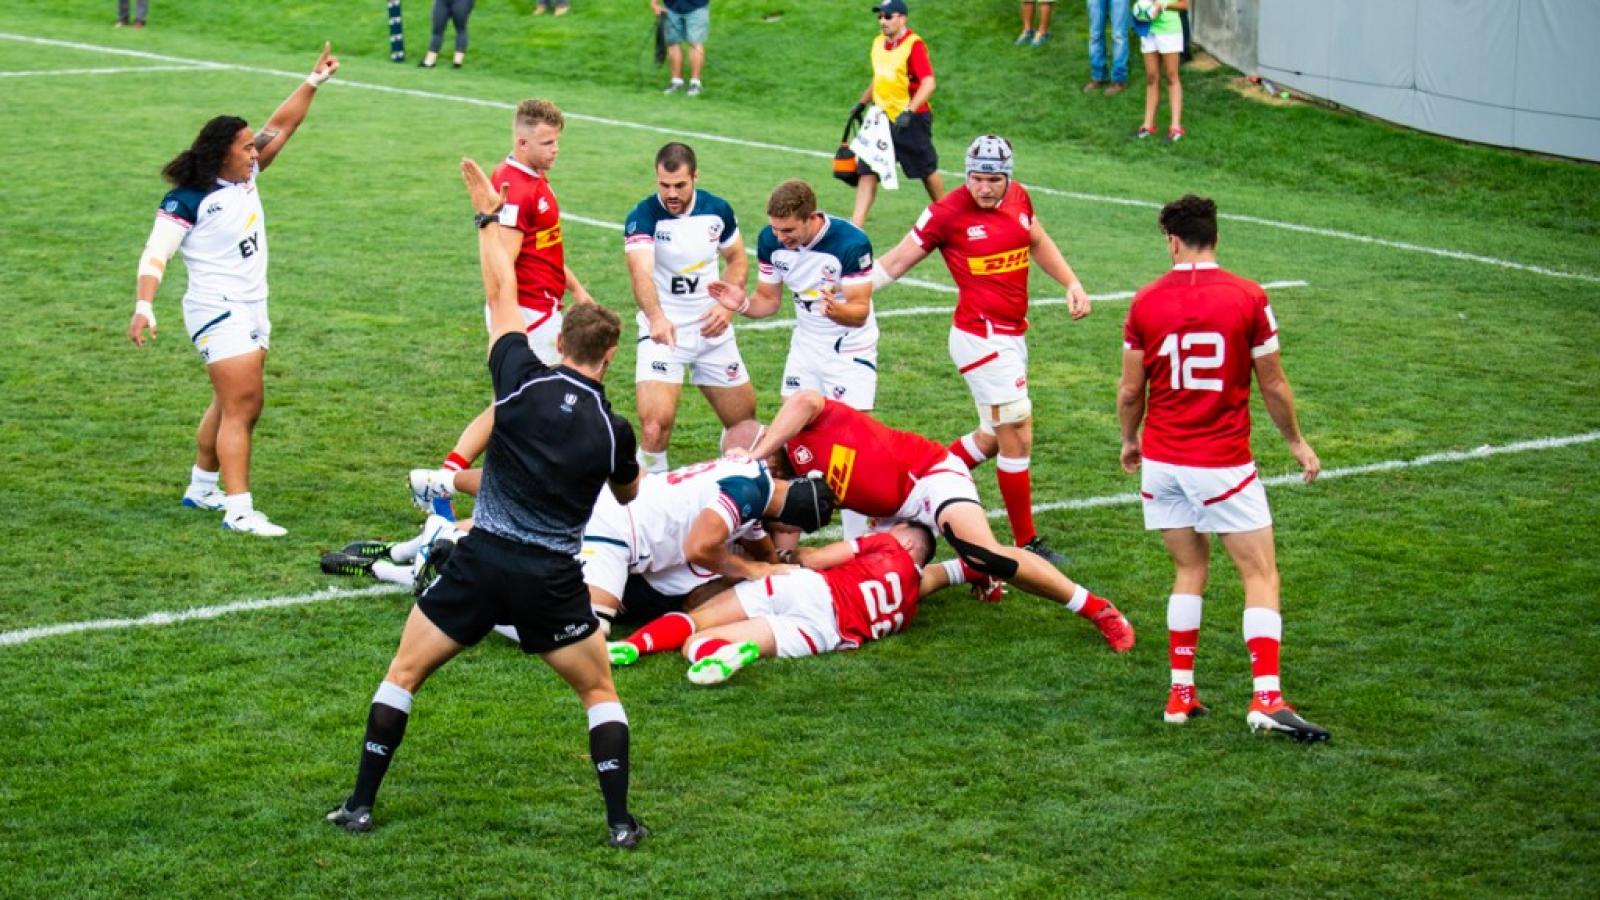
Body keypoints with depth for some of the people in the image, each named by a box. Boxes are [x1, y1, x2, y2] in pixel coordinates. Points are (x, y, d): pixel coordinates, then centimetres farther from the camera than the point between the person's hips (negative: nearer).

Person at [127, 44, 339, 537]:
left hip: (251, 309, 9)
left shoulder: (246, 177, 7)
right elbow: (155, 256, -16)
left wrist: (315, 80, 7)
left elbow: (280, 126, 12)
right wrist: (144, 306, -29)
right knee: (240, 408, -15)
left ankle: (202, 487, 30)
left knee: (234, 407, 15)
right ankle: (239, 511, -18)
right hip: (216, 309, -9)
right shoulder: (186, 201, -14)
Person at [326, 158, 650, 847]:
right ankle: (620, 822, 7)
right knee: (600, 691, 18)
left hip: (483, 559, 0)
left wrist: (489, 216, 19)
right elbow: (627, 494, 18)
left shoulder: (523, 380, -5)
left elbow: (502, 295, 8)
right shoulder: (613, 430, -3)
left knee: (404, 673, 15)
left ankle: (360, 804, 13)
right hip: (551, 581, 0)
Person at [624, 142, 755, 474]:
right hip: (663, 331, -4)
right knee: (655, 420, -22)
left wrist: (727, 305, -6)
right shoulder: (643, 217, -17)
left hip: (712, 330, 4)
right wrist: (656, 317, -51)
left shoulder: (718, 210, -3)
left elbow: (737, 260, 12)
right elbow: (641, 272, -33)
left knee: (744, 421, 11)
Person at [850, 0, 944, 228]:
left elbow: (928, 83, -24)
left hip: (911, 120, -6)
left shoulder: (914, 45, -16)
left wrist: (908, 112, -33)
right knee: (867, 171, -4)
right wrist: (862, 103, 22)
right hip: (883, 119, 7)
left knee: (927, 171, 8)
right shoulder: (878, 43, 8)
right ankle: (856, 225, -6)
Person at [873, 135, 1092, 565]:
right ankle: (1027, 543, 4)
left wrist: (1072, 283, 14)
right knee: (1017, 439, -5)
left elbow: (1038, 242, 24)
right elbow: (897, 261, -8)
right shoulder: (947, 214, -14)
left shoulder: (1017, 198, 5)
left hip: (1011, 336, 8)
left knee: (994, 436, 18)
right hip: (981, 338, -8)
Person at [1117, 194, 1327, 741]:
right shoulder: (1248, 298, -8)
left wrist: (1130, 440, 24)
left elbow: (1130, 392, 5)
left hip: (1161, 461, 3)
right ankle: (1266, 698, -10)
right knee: (1261, 576, 2)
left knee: (1190, 571, 17)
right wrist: (1296, 441, 14)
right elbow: (1273, 385, -1)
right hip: (1222, 464, -3)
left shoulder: (1145, 302, -1)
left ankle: (1181, 692, 14)